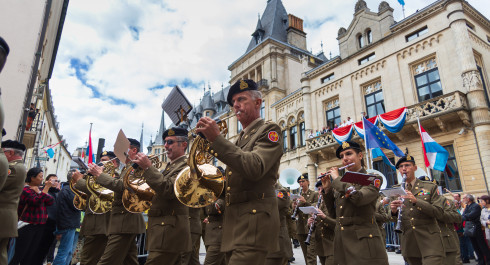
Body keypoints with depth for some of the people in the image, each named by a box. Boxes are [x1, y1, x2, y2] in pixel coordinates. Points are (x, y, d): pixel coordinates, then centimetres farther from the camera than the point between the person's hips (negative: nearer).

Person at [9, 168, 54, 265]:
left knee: (29, 256, 11)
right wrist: (46, 188, -22)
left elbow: (51, 201, 3)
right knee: (19, 255, -6)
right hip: (27, 226, -7)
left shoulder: (39, 189, 14)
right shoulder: (26, 190, -9)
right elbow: (37, 201, -25)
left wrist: (39, 191, -7)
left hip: (39, 225, 7)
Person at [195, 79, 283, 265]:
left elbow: (254, 168, -22)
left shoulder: (269, 130, -4)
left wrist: (217, 139, -22)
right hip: (233, 220, 8)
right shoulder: (241, 138, 20)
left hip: (254, 220, -8)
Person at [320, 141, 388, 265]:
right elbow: (333, 214, 12)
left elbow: (359, 198, -24)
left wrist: (336, 179, -12)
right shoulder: (342, 183, 12)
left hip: (364, 242, -5)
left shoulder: (373, 179, -4)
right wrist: (327, 189, 2)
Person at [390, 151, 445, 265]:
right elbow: (395, 221, 12)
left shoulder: (430, 187, 5)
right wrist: (394, 212, -11)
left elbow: (439, 211, -5)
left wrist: (416, 201, -18)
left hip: (430, 243, -3)